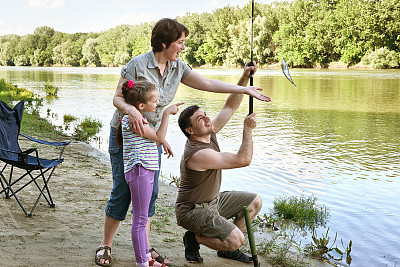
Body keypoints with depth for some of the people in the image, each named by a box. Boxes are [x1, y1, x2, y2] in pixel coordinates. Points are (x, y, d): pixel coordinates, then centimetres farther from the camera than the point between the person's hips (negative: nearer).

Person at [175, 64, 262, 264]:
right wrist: (248, 130, -19)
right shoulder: (198, 154, -31)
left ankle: (228, 248, 17)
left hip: (212, 201, 10)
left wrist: (244, 78, -12)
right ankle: (195, 238, 2)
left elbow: (230, 107, -1)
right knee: (236, 239, -23)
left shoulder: (209, 133, -4)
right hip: (193, 211, -10)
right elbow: (243, 160, -29)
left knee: (255, 202, 12)